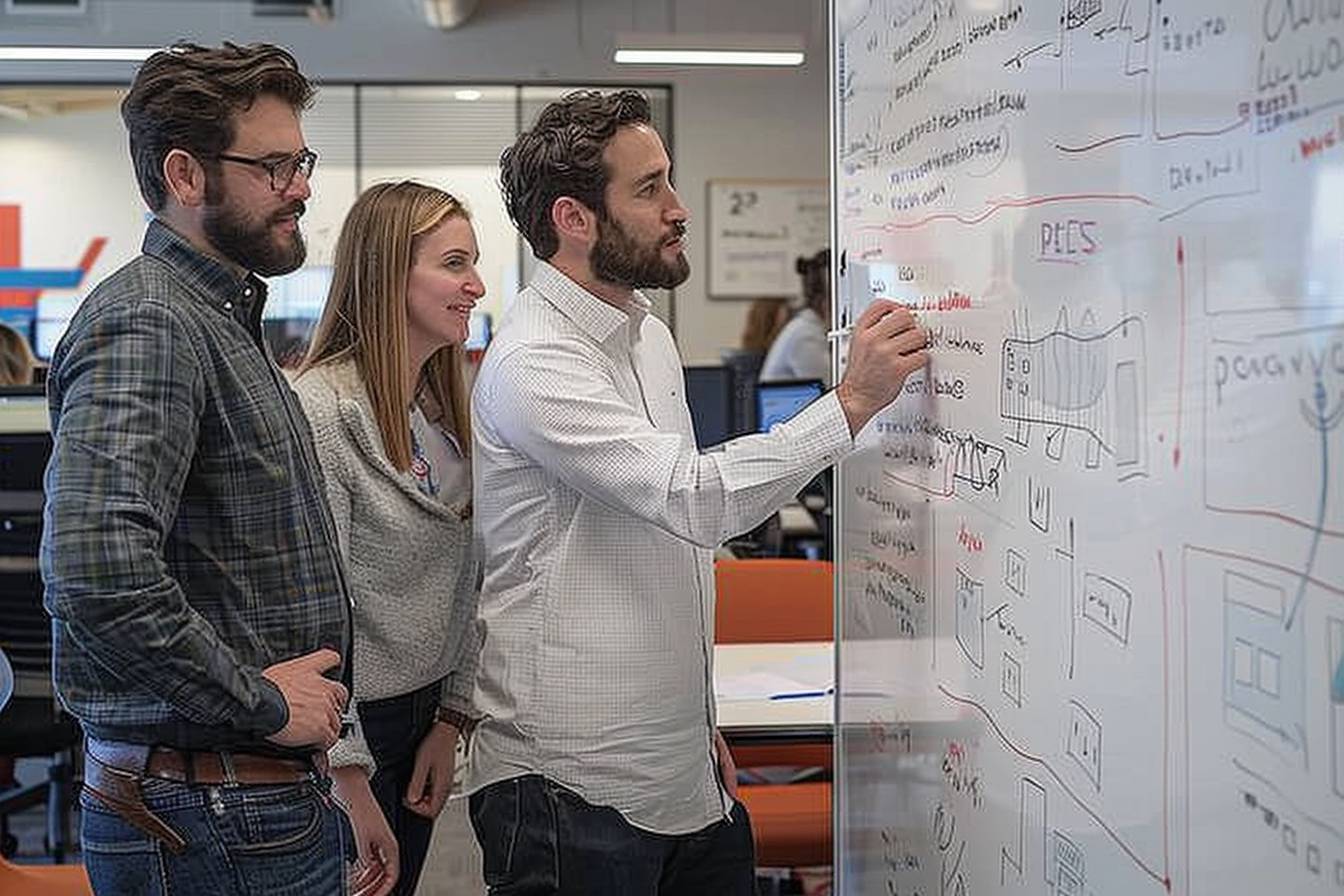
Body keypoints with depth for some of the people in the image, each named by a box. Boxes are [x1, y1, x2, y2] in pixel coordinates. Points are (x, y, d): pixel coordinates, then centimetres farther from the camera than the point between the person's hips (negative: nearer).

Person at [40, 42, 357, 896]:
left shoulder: (222, 317, 14)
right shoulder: (146, 327, -18)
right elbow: (97, 574, -31)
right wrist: (261, 703, -20)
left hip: (268, 792, 9)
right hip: (213, 819, -9)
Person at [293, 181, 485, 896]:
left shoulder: (445, 407, 6)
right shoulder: (323, 411, -20)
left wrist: (451, 718, 6)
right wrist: (351, 783, -22)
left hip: (421, 714, 8)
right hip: (346, 727, -8)